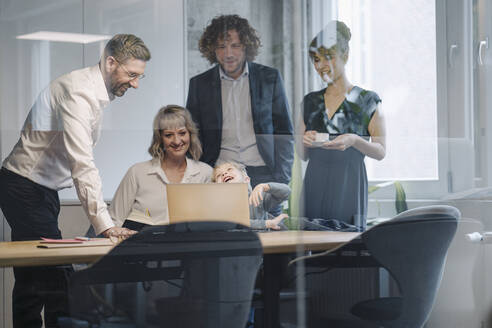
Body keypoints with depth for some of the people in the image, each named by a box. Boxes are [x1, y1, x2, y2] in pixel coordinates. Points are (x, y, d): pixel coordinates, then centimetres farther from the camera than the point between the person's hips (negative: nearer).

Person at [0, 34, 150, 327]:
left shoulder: (98, 91, 10)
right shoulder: (79, 93, -23)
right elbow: (82, 164, -33)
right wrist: (104, 223, -39)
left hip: (43, 189, 10)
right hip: (26, 189, -10)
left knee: (32, 276, 14)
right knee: (55, 278, -15)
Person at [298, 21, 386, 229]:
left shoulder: (367, 101, 2)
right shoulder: (310, 102, 13)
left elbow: (381, 152, 0)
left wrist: (354, 141, -17)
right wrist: (305, 141, -4)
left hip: (348, 187, -3)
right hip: (314, 187, 3)